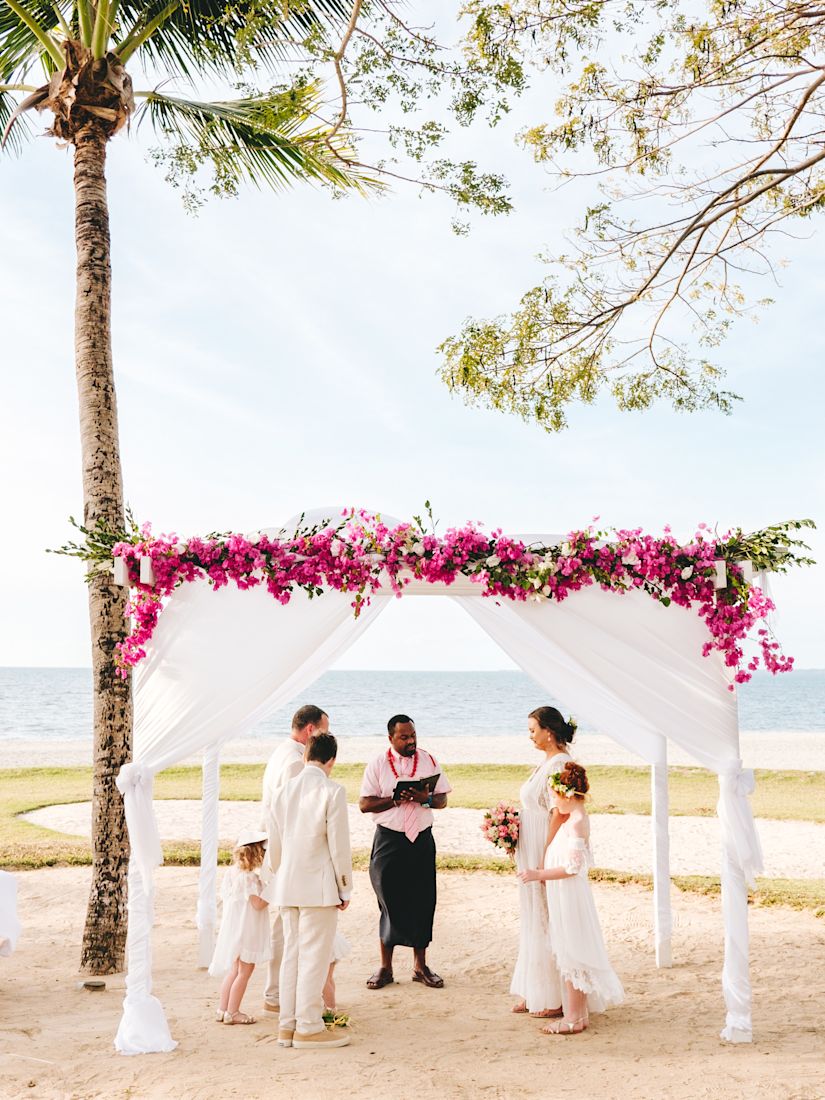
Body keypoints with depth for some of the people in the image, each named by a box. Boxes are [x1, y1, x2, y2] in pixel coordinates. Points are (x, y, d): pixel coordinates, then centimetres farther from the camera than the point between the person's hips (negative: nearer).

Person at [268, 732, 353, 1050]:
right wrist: (345, 889, -1)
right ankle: (308, 1028, 6)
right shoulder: (332, 791, -11)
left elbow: (275, 844, 13)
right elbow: (339, 845, -10)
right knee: (314, 957, 1)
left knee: (291, 953, 13)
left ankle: (288, 1025, 19)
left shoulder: (284, 791, 7)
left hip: (287, 887, 6)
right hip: (319, 887, -6)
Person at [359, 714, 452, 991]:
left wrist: (426, 799, -16)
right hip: (389, 840, -2)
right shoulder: (378, 764, 0)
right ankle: (385, 967, 15)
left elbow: (442, 800, 6)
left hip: (422, 839, 2)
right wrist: (395, 799, -18)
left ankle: (420, 965, 18)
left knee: (422, 902, 5)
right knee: (389, 902, 3)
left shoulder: (428, 761, 6)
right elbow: (365, 804, -5)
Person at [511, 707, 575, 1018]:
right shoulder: (547, 762, 12)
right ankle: (535, 993, 25)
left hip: (549, 855, -10)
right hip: (534, 855, 10)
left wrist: (544, 861, -22)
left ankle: (554, 999, 10)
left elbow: (559, 815, -22)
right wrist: (513, 834, 11)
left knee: (547, 923, -1)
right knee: (534, 921, 15)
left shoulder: (559, 764, -18)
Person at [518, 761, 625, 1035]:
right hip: (566, 896, 10)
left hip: (570, 896, -10)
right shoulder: (574, 818, 10)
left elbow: (571, 867, -24)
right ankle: (578, 1011, 26)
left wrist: (539, 874, -18)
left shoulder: (575, 823, -20)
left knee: (571, 953, -2)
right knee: (570, 953, 16)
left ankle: (574, 1018, 6)